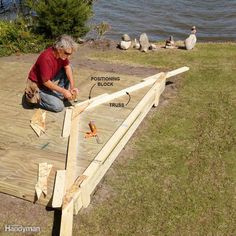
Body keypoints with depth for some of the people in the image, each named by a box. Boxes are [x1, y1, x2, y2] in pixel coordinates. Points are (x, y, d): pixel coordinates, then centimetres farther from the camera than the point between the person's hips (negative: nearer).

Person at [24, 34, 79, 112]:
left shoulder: (62, 54, -12)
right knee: (58, 106, -17)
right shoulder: (46, 58, -35)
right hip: (38, 85, -8)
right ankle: (36, 97, 3)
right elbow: (46, 82, -29)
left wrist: (72, 87, -16)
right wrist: (63, 91, -24)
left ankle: (61, 95, 5)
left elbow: (67, 67, -3)